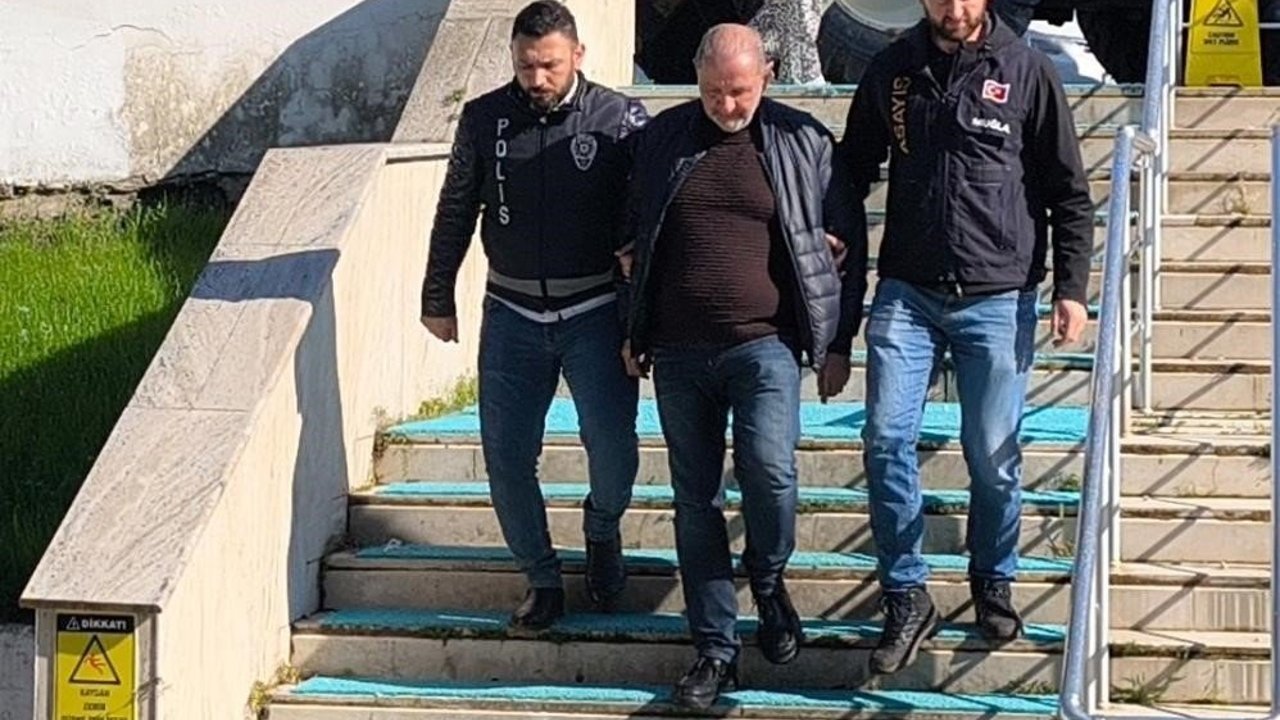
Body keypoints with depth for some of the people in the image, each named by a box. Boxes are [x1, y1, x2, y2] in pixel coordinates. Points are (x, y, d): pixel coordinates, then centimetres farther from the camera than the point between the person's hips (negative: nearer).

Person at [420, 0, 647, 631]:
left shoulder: (620, 121, -7)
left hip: (595, 312, -2)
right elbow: (454, 213, 11)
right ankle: (542, 580, 17)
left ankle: (602, 530, 25)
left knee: (613, 449, -8)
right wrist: (437, 297, 13)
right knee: (506, 458, 0)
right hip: (513, 314, 2)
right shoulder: (484, 120, 1)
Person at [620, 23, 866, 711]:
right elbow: (634, 235, 18)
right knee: (695, 498, 5)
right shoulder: (661, 141, 7)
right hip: (678, 351, 3)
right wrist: (633, 333, 15)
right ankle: (714, 650, 13)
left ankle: (767, 579, 10)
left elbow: (847, 242, 8)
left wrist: (838, 343, 6)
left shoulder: (803, 142, 1)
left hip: (764, 344, -3)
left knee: (768, 470, -21)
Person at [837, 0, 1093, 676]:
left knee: (993, 457, 4)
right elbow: (854, 167, 17)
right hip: (906, 294, 2)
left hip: (998, 297, -2)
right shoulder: (891, 71, 6)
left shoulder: (1026, 71, -1)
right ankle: (906, 600, 2)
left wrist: (1071, 286, -3)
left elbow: (1069, 190, 3)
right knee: (886, 440, -9)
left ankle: (993, 583, 26)